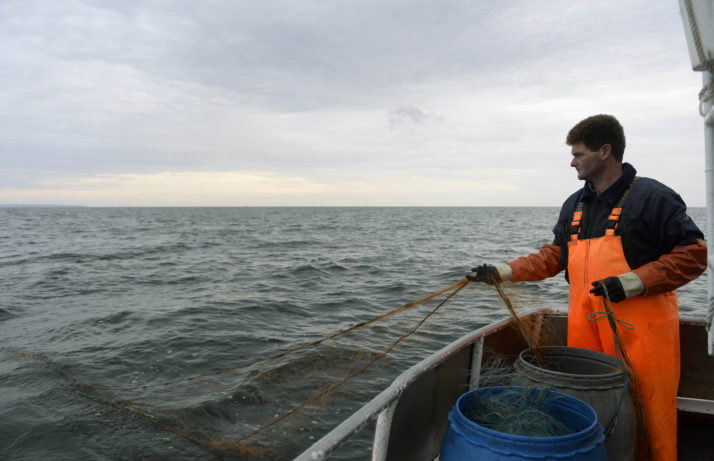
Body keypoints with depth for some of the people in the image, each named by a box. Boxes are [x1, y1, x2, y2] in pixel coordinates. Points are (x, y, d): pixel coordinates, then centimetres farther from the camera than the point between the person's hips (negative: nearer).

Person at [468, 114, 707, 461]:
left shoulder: (653, 197, -5)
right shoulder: (575, 205, 14)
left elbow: (693, 254, -6)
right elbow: (553, 257, 16)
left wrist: (632, 282, -17)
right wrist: (501, 272, 6)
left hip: (640, 327, -5)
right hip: (585, 327, 5)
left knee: (648, 411, 1)